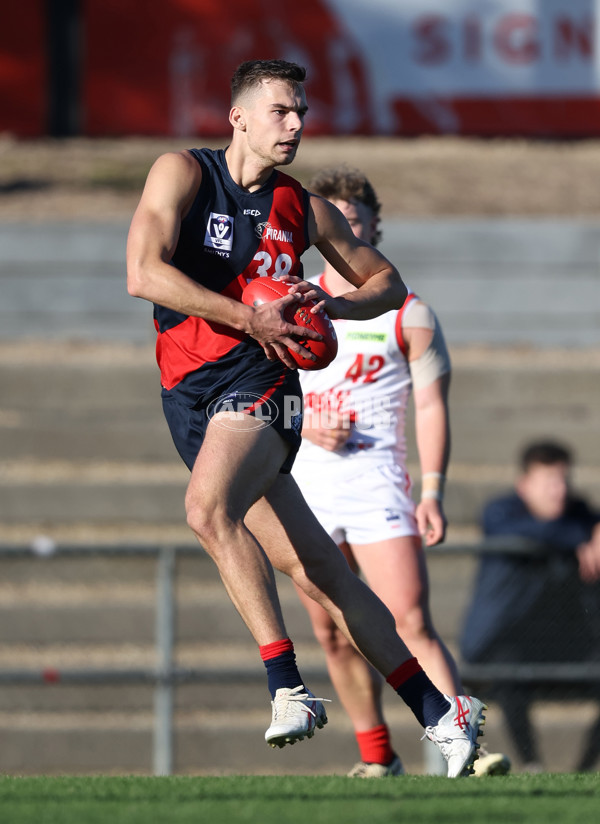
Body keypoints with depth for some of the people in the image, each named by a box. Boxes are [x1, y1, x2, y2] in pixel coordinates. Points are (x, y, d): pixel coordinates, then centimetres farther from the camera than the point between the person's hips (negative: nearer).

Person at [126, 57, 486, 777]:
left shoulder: (302, 208, 11)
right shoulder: (183, 173, 3)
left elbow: (389, 283, 23)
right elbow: (143, 273, -11)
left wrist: (336, 305, 1)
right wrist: (249, 318, -14)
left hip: (259, 381, -1)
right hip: (191, 391, 1)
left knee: (209, 508, -31)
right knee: (312, 566, -1)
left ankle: (287, 686, -31)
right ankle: (438, 712, 6)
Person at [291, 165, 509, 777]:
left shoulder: (410, 315, 2)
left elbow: (431, 407, -2)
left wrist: (432, 492, -12)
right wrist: (301, 423, -7)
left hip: (375, 483, -3)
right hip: (302, 489, 3)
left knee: (411, 623, -16)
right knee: (333, 634, 5)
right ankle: (377, 759, 17)